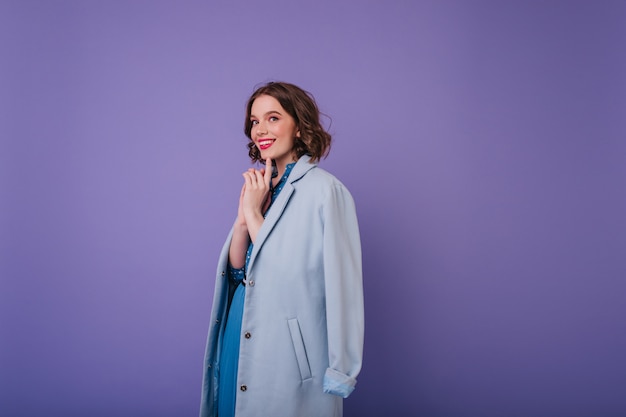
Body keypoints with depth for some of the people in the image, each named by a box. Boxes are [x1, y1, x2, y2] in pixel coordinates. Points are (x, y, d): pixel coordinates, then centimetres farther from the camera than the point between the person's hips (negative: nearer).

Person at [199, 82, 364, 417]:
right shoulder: (261, 187, 6)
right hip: (239, 343, 7)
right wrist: (243, 217, -10)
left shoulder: (325, 190, -15)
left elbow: (294, 276, -20)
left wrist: (254, 213, -16)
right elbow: (236, 271, 5)